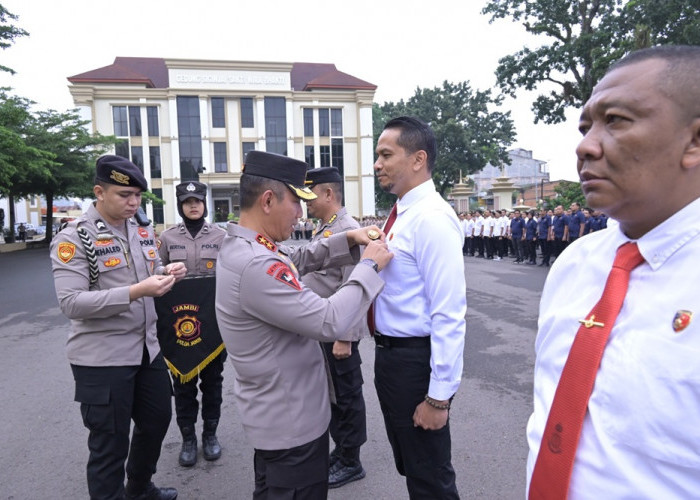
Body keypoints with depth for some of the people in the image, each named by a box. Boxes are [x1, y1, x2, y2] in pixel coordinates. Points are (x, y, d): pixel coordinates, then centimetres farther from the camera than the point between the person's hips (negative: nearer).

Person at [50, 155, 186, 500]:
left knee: (157, 419, 22)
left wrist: (167, 274, -5)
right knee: (109, 444, 7)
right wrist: (136, 291, -30)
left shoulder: (142, 229, 7)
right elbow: (71, 303, -21)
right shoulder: (73, 238, -14)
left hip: (147, 348, 8)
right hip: (102, 358, -7)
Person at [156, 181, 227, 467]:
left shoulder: (221, 236, 0)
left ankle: (210, 433, 28)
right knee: (183, 380, 9)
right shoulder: (167, 238, 2)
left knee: (212, 379, 11)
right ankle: (188, 438, 24)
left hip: (214, 319, 0)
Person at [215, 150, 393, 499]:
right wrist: (369, 266, -20)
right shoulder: (255, 265, -31)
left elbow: (297, 259, 15)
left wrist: (349, 240, 1)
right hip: (291, 420, -10)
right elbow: (331, 323, -32)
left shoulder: (240, 246, 1)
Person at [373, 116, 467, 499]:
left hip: (415, 360, -9)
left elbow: (448, 315, -24)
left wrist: (439, 396, -22)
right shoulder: (402, 215, 8)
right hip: (389, 353, 9)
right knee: (408, 466, 27)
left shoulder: (432, 218, -21)